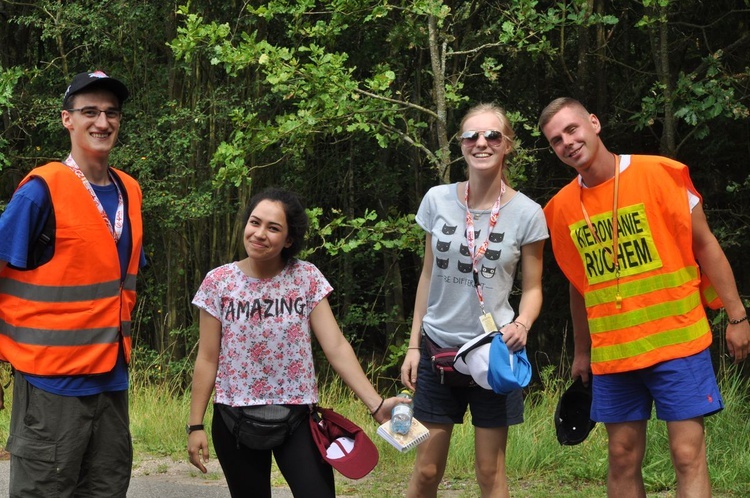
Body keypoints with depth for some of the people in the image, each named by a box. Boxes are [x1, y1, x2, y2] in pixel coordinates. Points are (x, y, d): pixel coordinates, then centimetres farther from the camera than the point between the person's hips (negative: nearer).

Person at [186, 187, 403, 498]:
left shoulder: (307, 278, -3)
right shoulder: (218, 283, -3)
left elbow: (336, 347, -8)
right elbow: (207, 359, 1)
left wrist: (376, 405, -18)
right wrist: (195, 425, -3)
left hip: (297, 417, 0)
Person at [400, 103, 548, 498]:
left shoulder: (526, 214, -7)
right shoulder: (438, 200, -1)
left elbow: (532, 287, 2)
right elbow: (428, 275, 8)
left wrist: (522, 324, -19)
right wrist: (413, 345, 6)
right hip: (437, 348, 2)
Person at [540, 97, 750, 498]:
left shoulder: (659, 175, -7)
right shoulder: (562, 208, 5)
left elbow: (704, 244, -3)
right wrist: (581, 352, 20)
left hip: (676, 342, -4)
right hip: (612, 355, 4)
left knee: (688, 455, -7)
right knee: (623, 459, 7)